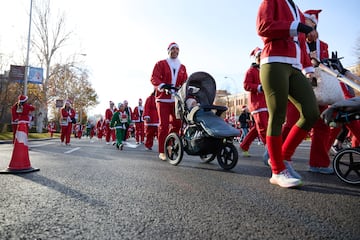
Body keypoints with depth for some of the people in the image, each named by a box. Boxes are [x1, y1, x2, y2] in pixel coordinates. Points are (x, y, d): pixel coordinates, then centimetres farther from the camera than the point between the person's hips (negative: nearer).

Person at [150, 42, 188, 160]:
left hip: (177, 99, 4)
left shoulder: (182, 67, 19)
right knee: (164, 125, -7)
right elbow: (154, 78, -4)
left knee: (177, 124, 5)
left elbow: (185, 82, 12)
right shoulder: (161, 64, 8)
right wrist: (163, 86, -22)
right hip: (163, 98, -4)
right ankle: (162, 151, 1)